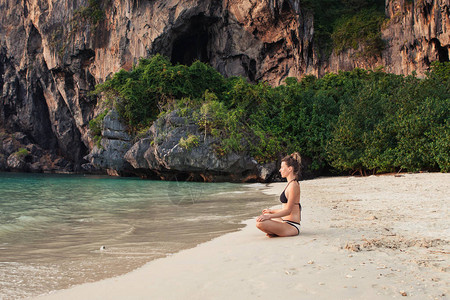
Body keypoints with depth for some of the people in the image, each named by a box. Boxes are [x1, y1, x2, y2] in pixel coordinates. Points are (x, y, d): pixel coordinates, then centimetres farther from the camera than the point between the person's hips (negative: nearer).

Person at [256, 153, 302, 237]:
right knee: (261, 217, 31)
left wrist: (269, 216, -23)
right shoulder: (290, 183, 14)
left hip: (292, 226, -11)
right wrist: (271, 211, 31)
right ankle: (277, 232, 10)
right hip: (286, 221, 11)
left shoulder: (293, 185, -17)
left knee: (260, 223, -28)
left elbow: (288, 210, -20)